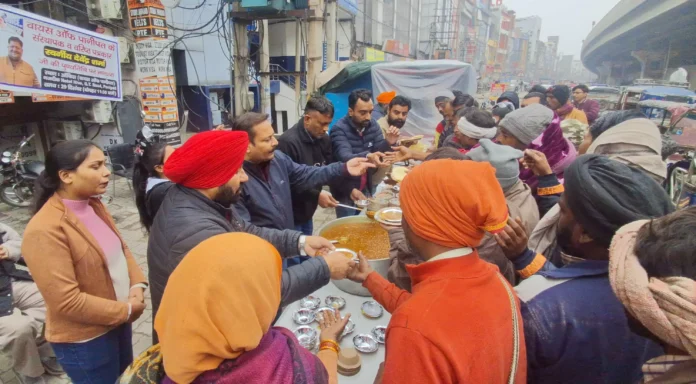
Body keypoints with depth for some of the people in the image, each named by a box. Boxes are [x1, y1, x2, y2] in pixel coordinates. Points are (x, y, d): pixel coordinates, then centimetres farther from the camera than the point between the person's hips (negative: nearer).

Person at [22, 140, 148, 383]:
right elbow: (67, 302, -26)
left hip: (117, 321, 8)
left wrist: (137, 285, -8)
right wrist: (126, 310, -17)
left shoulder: (93, 205, 0)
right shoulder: (45, 231, -26)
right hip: (84, 340, -7)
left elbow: (120, 248, 8)